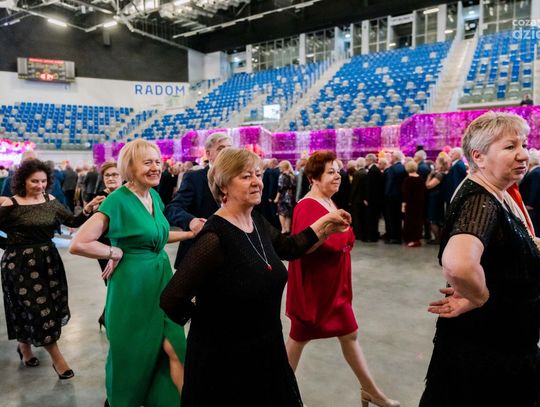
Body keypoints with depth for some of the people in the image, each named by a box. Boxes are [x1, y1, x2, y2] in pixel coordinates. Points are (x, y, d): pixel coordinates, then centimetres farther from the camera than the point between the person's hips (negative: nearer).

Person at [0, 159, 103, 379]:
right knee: (39, 309, 0)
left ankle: (24, 346, 41)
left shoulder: (50, 201, 3)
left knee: (48, 308, 15)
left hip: (48, 261, 5)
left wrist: (88, 209, -17)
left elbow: (73, 221, -3)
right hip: (21, 264, -5)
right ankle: (57, 358, 12)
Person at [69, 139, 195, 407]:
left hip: (161, 279, 6)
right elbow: (78, 244, -21)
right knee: (132, 353, 11)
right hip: (133, 284, -6)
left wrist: (190, 233, 10)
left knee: (174, 348, 3)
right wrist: (116, 253, -15)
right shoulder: (118, 200, -17)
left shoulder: (154, 195, 5)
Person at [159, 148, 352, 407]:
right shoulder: (214, 237, -26)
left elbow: (287, 247, 17)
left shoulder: (257, 221, -2)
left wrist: (324, 223, 11)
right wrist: (208, 321, -11)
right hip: (224, 361, -7)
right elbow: (172, 300, -26)